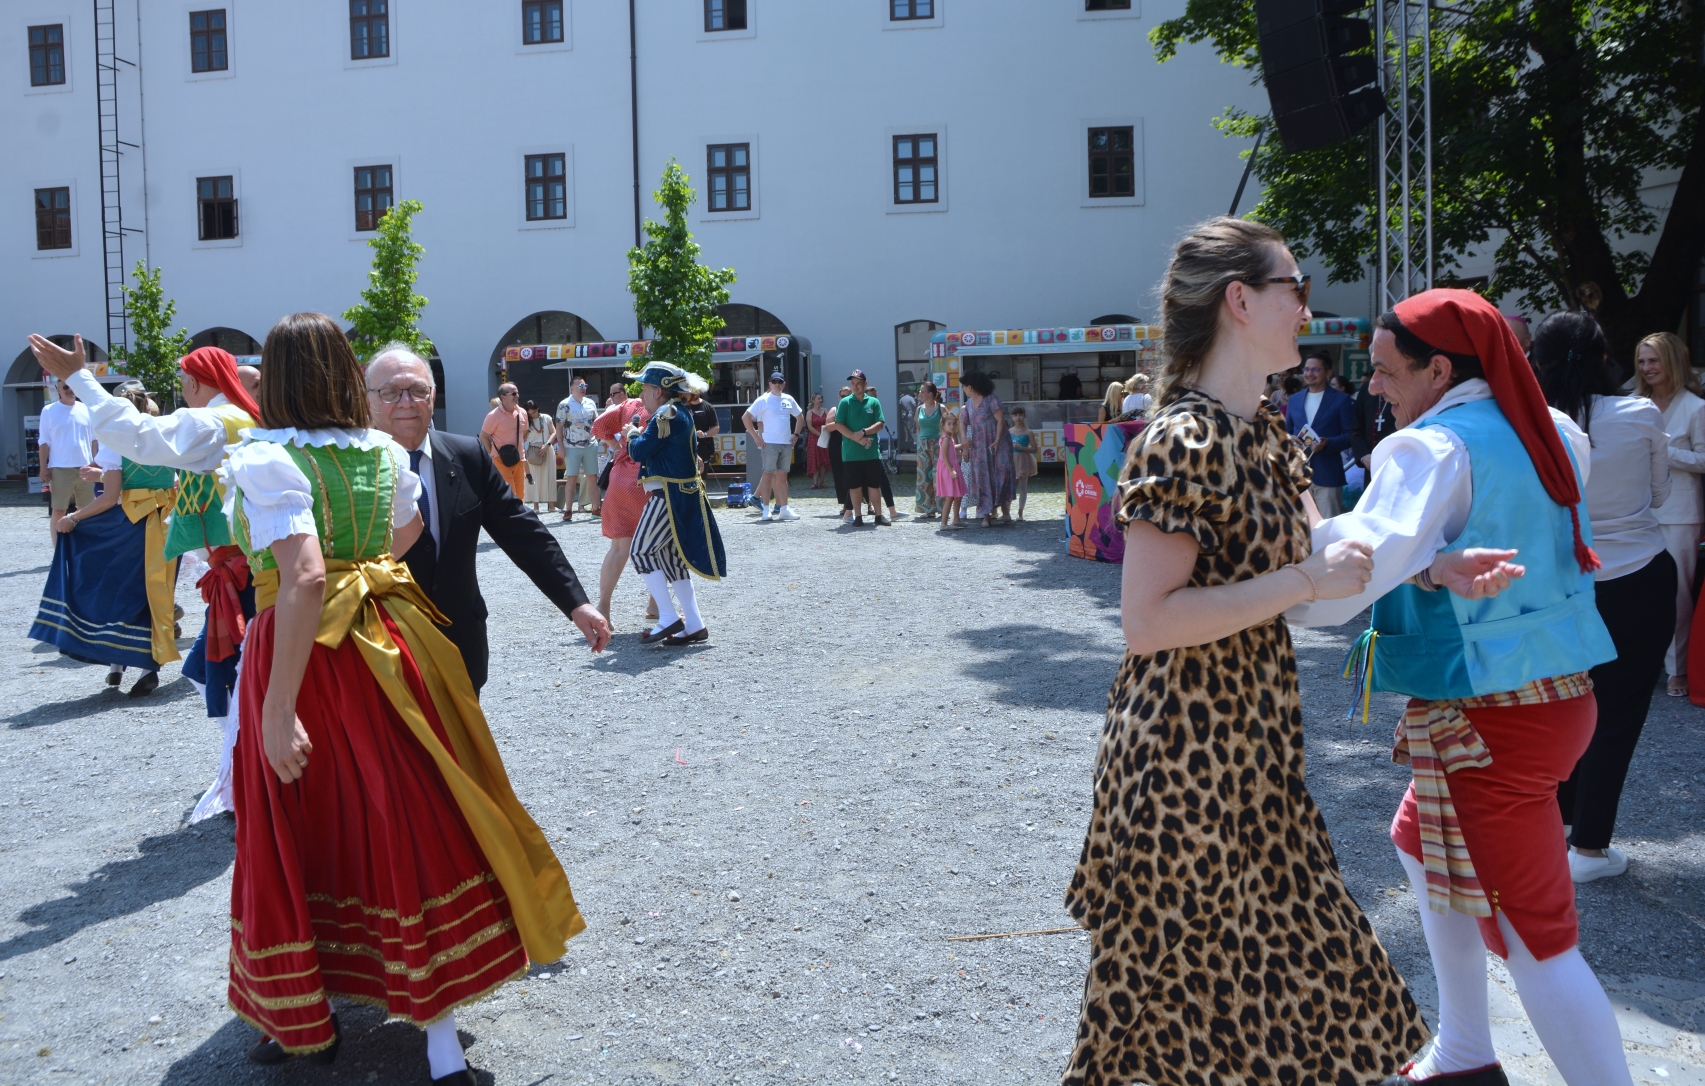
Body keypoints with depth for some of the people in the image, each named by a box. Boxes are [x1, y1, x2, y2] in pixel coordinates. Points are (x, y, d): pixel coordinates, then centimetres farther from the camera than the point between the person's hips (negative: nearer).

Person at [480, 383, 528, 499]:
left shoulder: (522, 413, 6)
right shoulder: (494, 415, -12)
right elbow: (483, 437, -5)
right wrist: (493, 453, -5)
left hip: (519, 459, 6)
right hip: (502, 460, -6)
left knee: (519, 494, 9)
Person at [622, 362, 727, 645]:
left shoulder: (666, 414, -15)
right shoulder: (681, 412, 15)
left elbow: (640, 452, -17)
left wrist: (632, 435, 2)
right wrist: (639, 436, 10)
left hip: (670, 496, -10)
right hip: (683, 494, 10)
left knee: (642, 552, -4)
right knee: (672, 557, 12)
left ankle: (669, 617, -5)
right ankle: (694, 625, 13)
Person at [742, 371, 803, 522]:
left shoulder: (788, 400, 10)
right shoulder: (763, 400, -5)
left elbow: (799, 416, 24)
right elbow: (746, 418, -7)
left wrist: (796, 434, 12)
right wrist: (756, 437, -11)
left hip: (786, 444, 5)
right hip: (769, 443, -5)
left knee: (782, 476, 9)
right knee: (769, 475, -1)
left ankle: (783, 509, 12)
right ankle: (766, 510, 3)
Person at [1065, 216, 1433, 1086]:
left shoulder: (1267, 435, 10)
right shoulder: (1184, 443, -19)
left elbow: (1298, 560, 17)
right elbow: (1146, 621, -25)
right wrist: (1303, 582, -22)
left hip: (1253, 738, 9)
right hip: (1187, 745, -9)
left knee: (1268, 965, 20)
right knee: (1183, 980, 7)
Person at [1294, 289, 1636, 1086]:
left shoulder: (1435, 447, -18)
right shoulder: (1549, 432, 7)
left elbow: (1368, 555, -34)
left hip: (1490, 718, -10)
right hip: (1560, 692, 10)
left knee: (1532, 936, -1)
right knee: (1422, 842, 25)